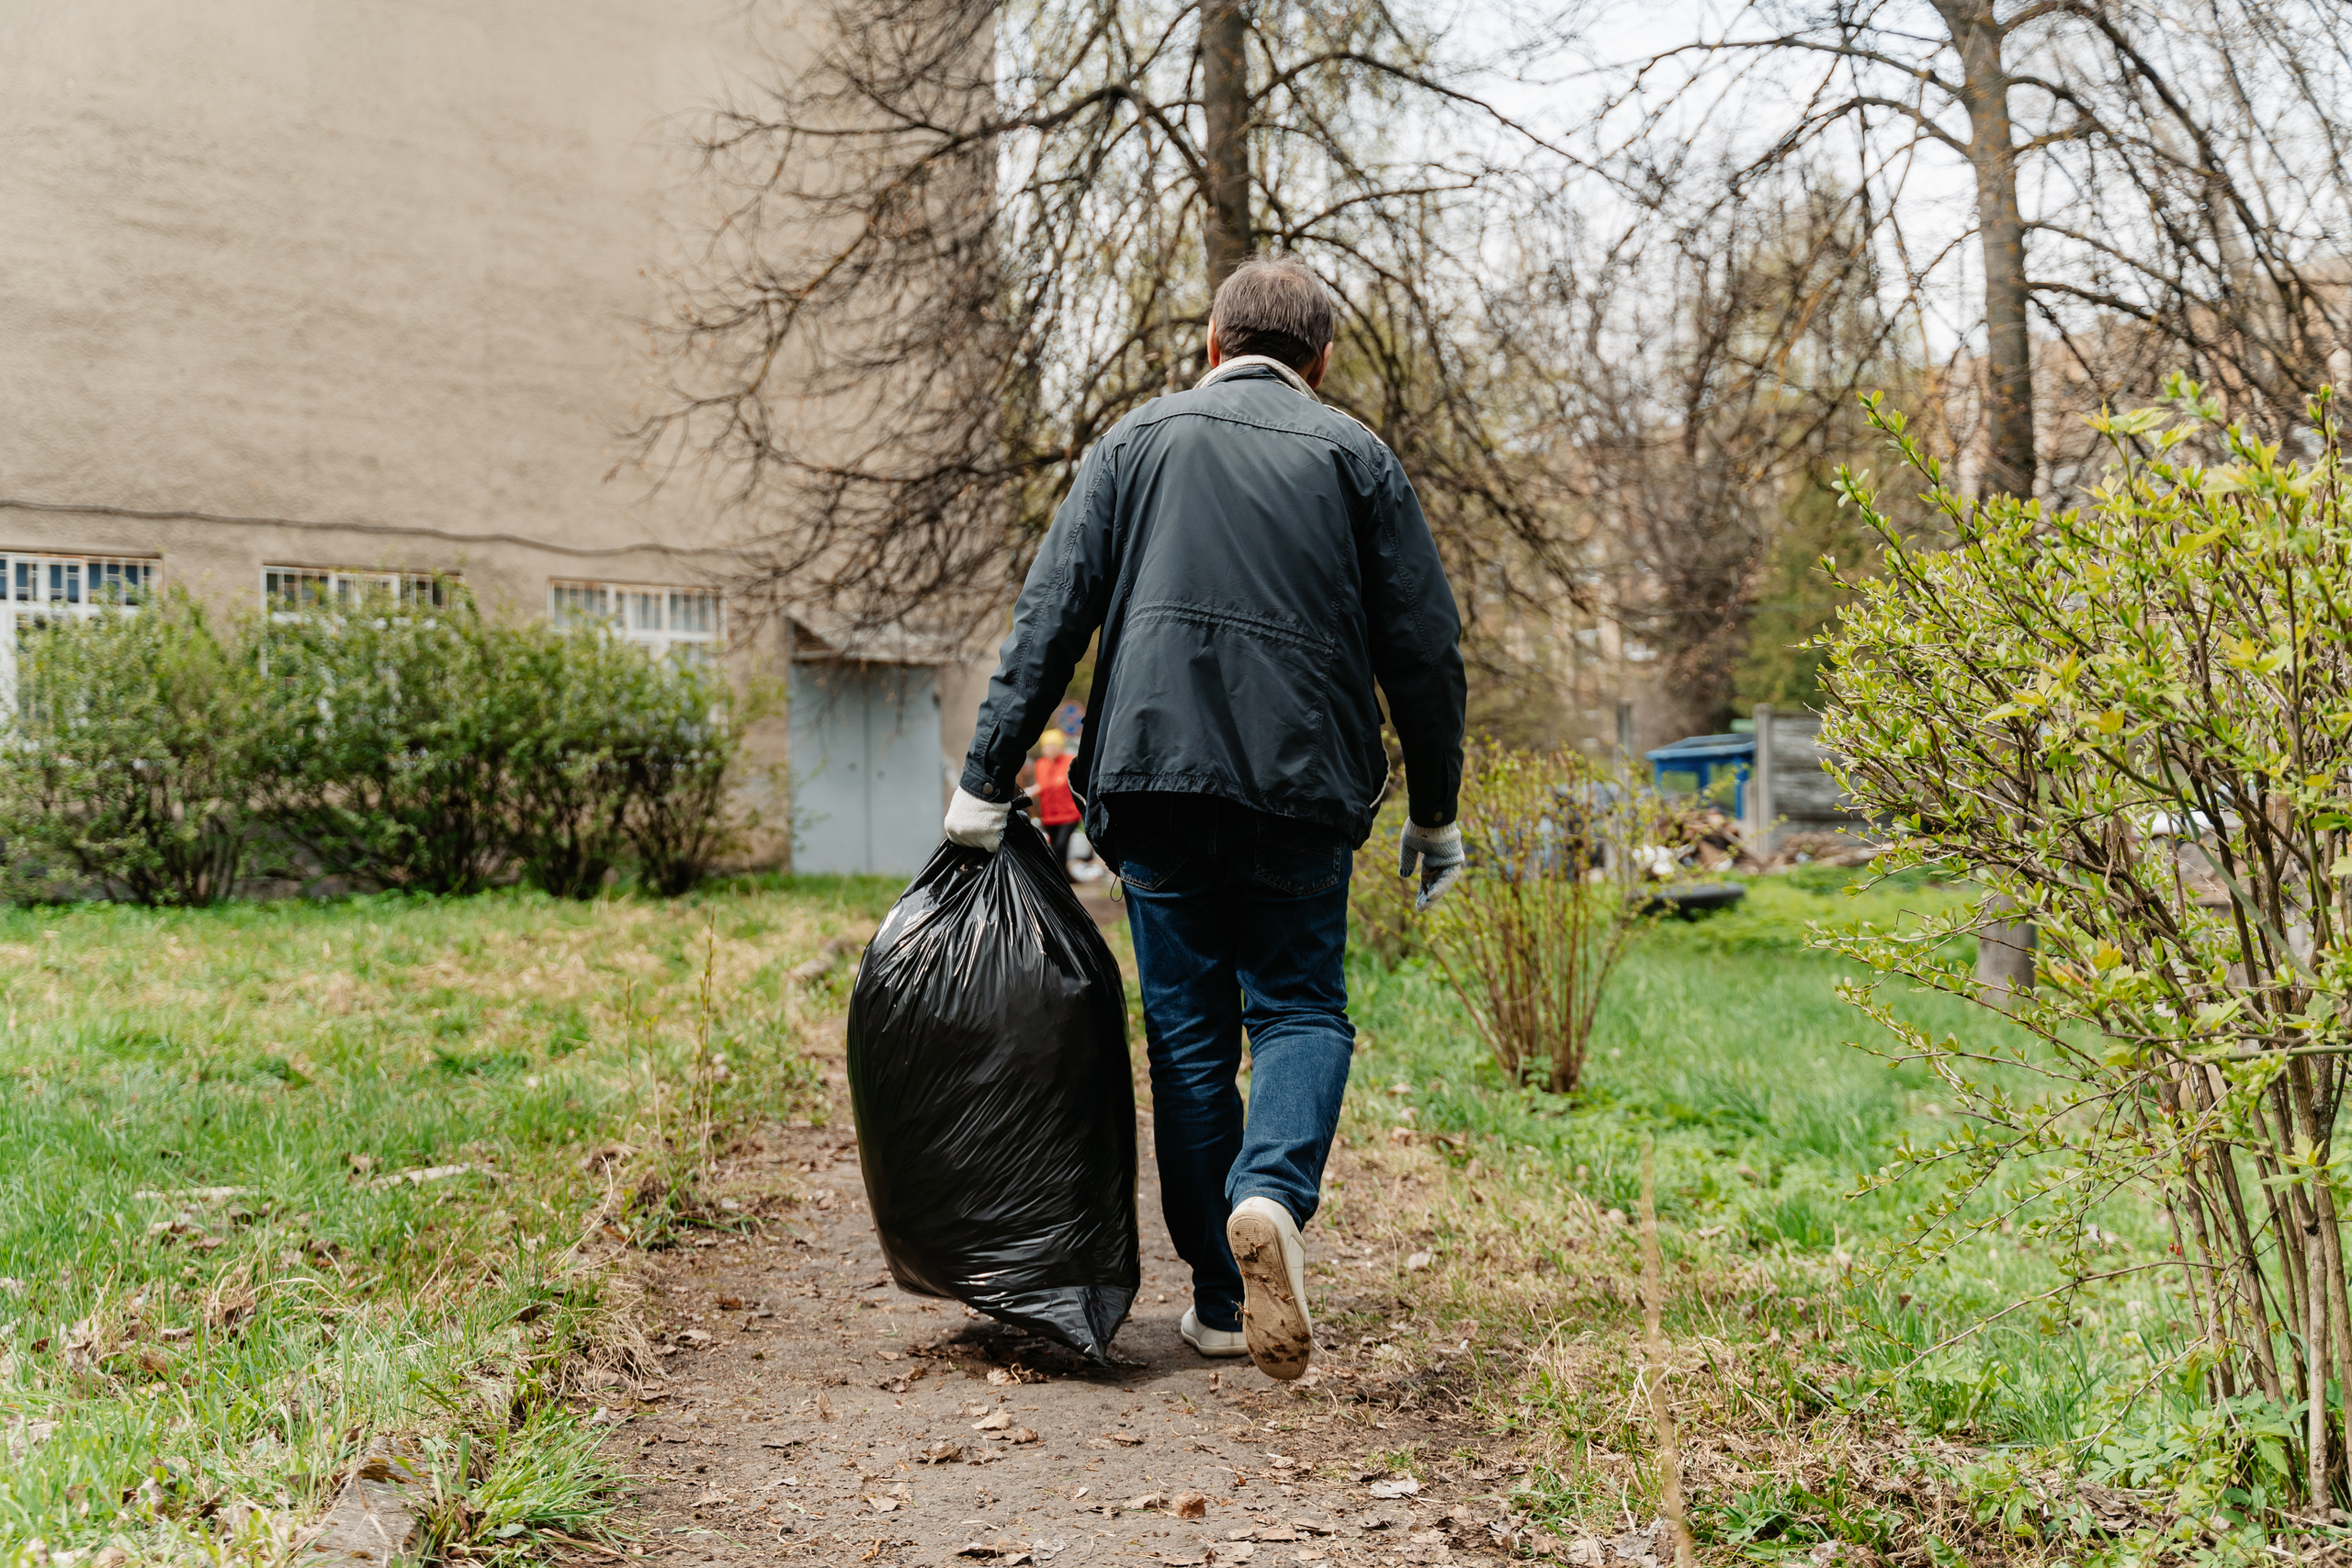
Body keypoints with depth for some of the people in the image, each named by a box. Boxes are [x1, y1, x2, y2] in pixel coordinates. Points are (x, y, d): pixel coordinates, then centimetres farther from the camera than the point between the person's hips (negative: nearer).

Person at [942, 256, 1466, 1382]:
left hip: (1155, 773, 1)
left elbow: (1050, 614, 3)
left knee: (1188, 1030, 9)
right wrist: (1435, 815, 14)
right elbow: (1423, 645, 6)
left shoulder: (1139, 439, 11)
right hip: (1301, 783, -1)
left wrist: (988, 781, 4)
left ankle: (1221, 1297, 13)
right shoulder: (1354, 455, 8)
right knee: (1299, 1007, 10)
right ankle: (1273, 1193, -19)